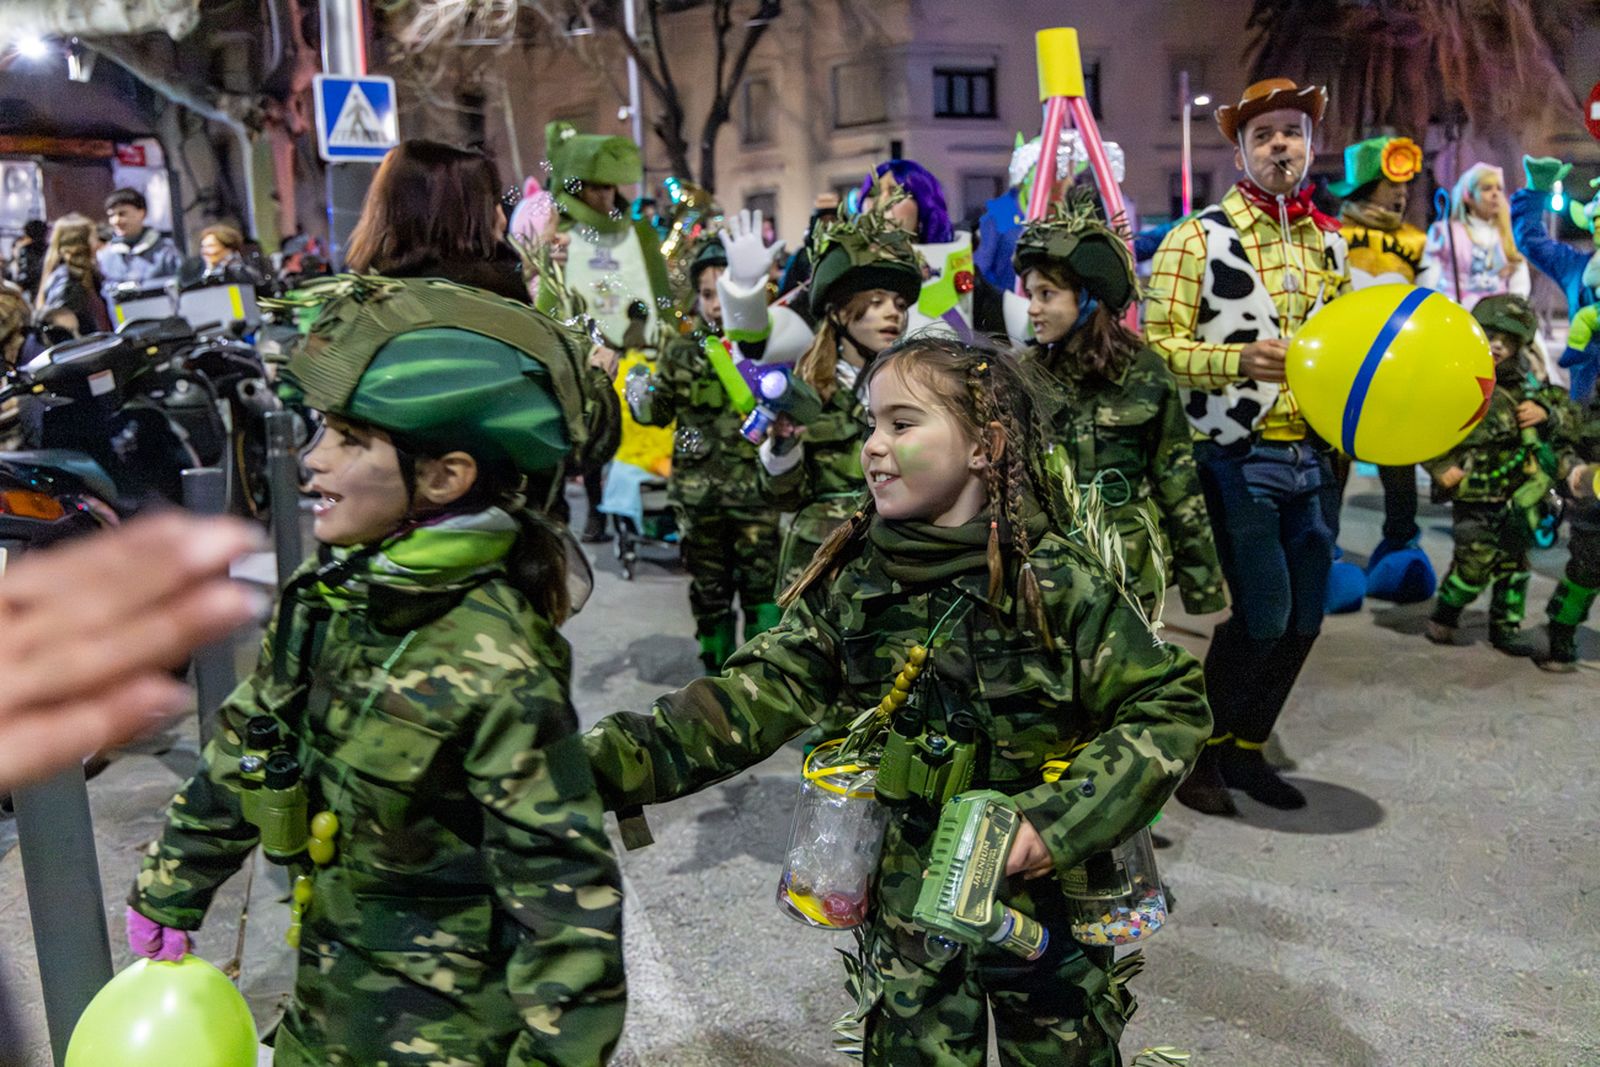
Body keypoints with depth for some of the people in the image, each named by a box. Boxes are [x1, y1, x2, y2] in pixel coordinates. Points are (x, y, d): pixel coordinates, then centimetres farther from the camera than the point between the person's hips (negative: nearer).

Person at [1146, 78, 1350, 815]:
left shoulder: (1328, 242, 13)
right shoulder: (1198, 239, -7)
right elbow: (1157, 346, -13)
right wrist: (1240, 359, -27)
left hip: (1309, 456, 7)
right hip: (1237, 458, -7)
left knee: (1305, 615, 9)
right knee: (1262, 615, -9)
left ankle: (1246, 748, 27)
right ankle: (1200, 750, 13)